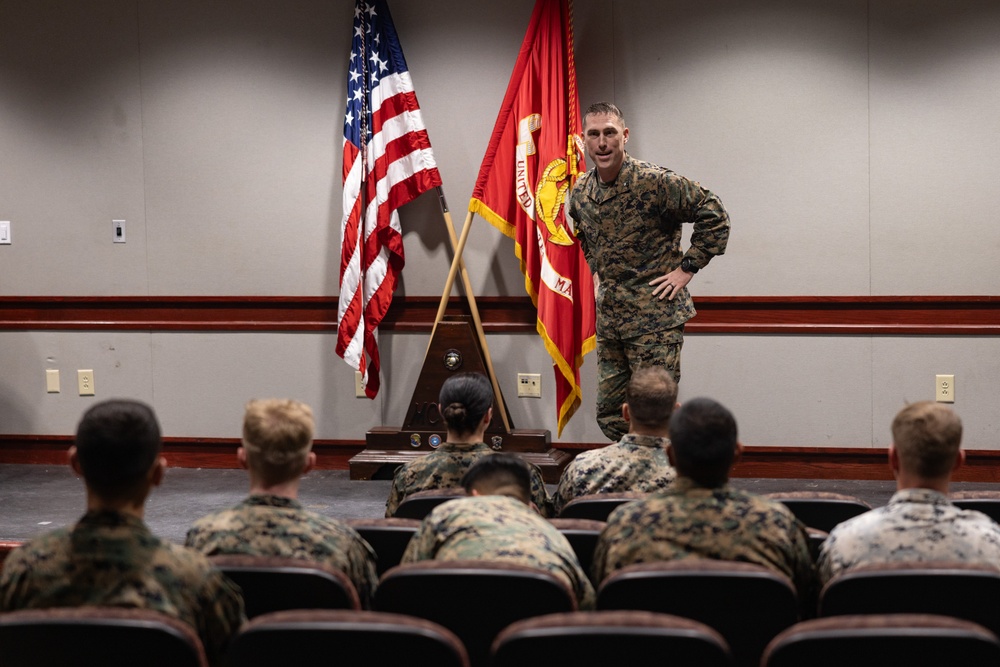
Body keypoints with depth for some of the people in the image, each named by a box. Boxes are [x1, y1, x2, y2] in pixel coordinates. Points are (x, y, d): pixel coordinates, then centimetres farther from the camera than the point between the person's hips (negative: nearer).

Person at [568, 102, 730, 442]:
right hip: (609, 318, 7)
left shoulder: (655, 182, -15)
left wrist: (686, 267, -12)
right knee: (609, 415, 11)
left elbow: (715, 216, -12)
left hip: (656, 316, -7)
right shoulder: (580, 192, 7)